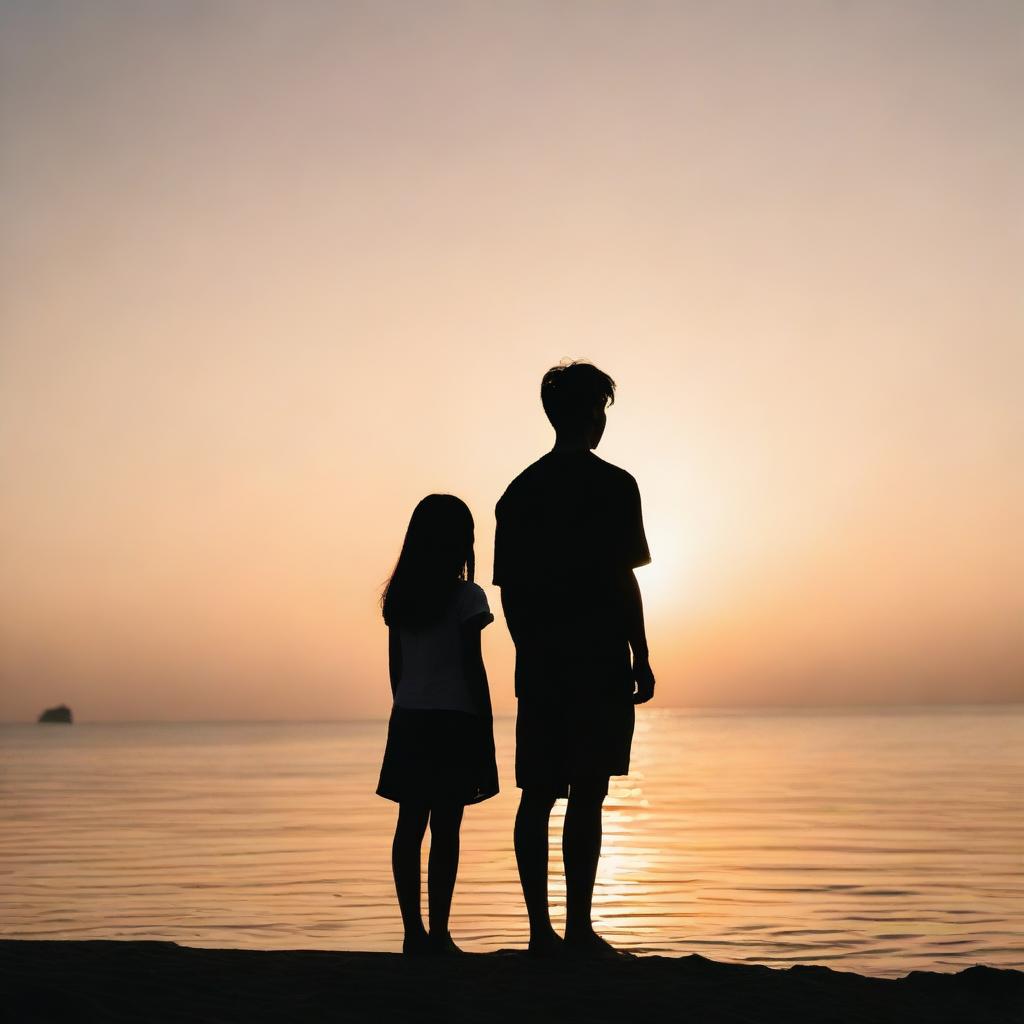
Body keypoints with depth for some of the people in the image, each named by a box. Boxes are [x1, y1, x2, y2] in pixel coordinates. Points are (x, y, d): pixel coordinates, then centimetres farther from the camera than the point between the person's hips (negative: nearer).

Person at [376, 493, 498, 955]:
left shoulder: (399, 598, 8)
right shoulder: (466, 597, -8)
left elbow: (395, 668, 12)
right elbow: (474, 671, -9)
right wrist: (487, 742, -5)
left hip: (407, 723, 5)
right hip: (454, 723, -5)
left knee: (410, 826, 6)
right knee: (445, 830, -3)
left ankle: (413, 933, 7)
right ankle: (438, 935, -3)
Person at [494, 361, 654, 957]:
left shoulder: (520, 491, 11)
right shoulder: (613, 485, -5)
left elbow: (509, 589, 10)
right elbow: (623, 579, -10)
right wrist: (642, 658, -4)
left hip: (539, 666, 5)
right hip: (599, 662, -5)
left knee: (538, 797, 7)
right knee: (586, 796, -4)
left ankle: (541, 930, 9)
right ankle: (578, 929, -5)